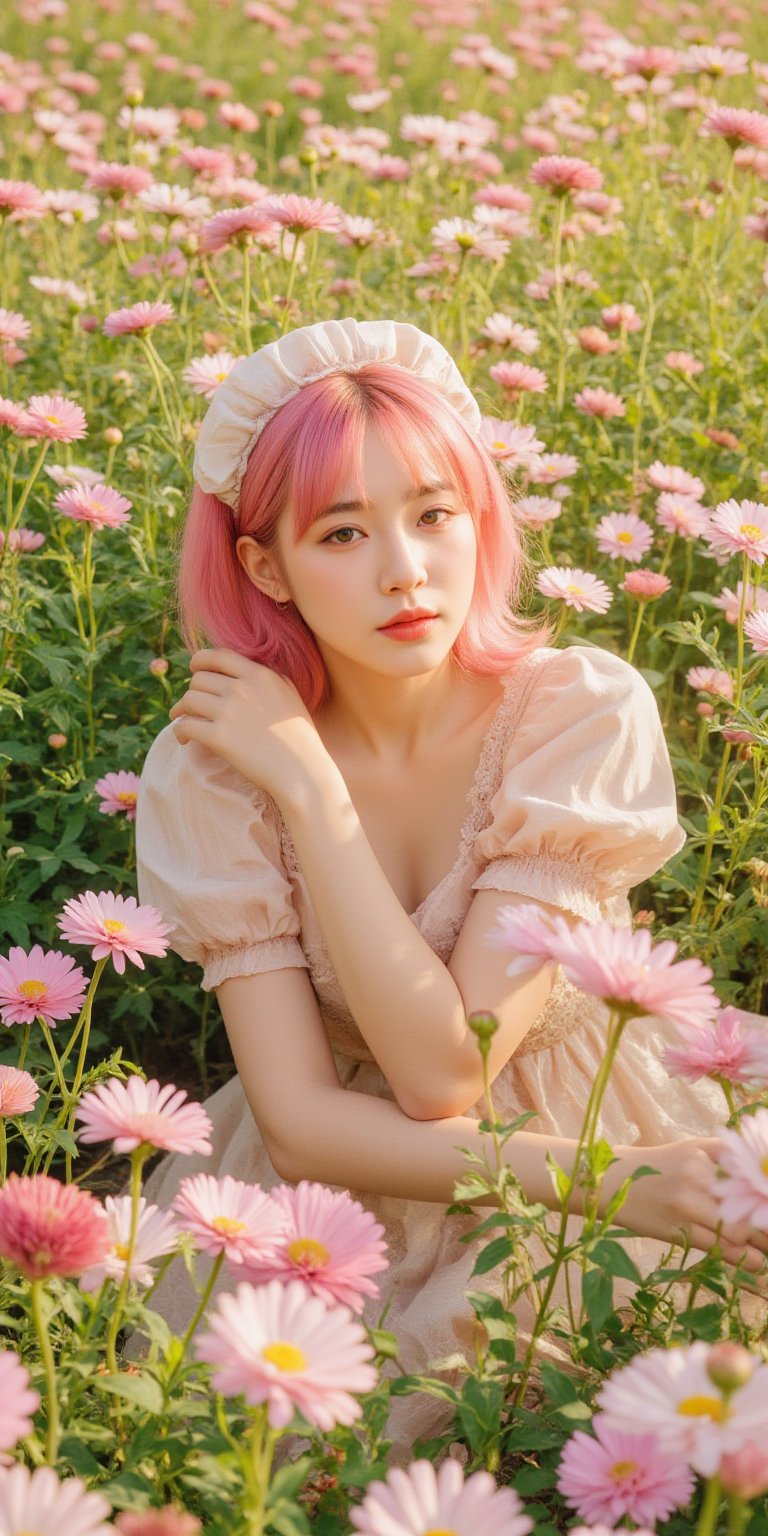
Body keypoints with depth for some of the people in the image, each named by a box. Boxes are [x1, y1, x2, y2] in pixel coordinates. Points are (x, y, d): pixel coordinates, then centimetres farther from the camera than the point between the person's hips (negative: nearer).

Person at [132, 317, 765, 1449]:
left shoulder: (587, 710, -17)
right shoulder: (208, 770, -12)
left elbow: (444, 1070, -22)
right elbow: (299, 1121, -17)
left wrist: (310, 788, -22)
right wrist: (591, 1177, -29)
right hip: (332, 1193, 1)